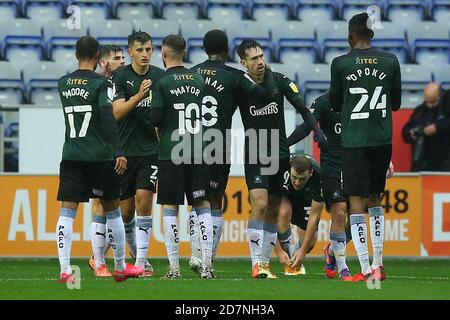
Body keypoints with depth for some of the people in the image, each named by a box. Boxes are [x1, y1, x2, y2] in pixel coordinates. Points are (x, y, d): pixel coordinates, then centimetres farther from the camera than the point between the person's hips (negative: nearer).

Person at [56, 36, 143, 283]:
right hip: (99, 157, -3)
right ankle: (121, 268, 21)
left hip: (71, 157, 3)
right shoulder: (102, 83, -7)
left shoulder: (63, 84, 8)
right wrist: (118, 152, -23)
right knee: (112, 210, 12)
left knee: (67, 212, -3)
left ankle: (64, 270, -17)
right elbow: (108, 118, -20)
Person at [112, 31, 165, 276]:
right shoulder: (120, 77, -3)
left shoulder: (162, 77, 3)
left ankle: (141, 261, -13)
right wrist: (139, 96, -27)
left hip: (151, 150, 0)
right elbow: (117, 112, -14)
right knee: (126, 210, 5)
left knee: (144, 200, -14)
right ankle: (135, 254, 26)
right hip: (125, 152, 0)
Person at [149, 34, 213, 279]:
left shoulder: (162, 82, -8)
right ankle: (207, 264, 1)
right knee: (202, 206, 7)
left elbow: (155, 118, -10)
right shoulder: (198, 80, 7)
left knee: (169, 208, 2)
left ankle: (174, 266, -1)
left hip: (171, 153, -4)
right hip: (198, 152, 4)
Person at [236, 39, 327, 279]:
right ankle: (256, 264, -18)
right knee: (259, 205, -18)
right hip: (255, 157, -3)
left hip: (280, 155, 3)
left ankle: (265, 262, 14)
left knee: (273, 212, 6)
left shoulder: (280, 81, -1)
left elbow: (302, 108, -2)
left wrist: (317, 130, -15)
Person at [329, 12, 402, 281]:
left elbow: (335, 103, 6)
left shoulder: (341, 64, -6)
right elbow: (396, 104, 12)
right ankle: (378, 264, 14)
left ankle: (366, 269, -7)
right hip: (382, 139, 3)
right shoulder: (390, 62, 2)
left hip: (354, 141, -3)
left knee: (356, 202, -1)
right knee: (375, 200, 17)